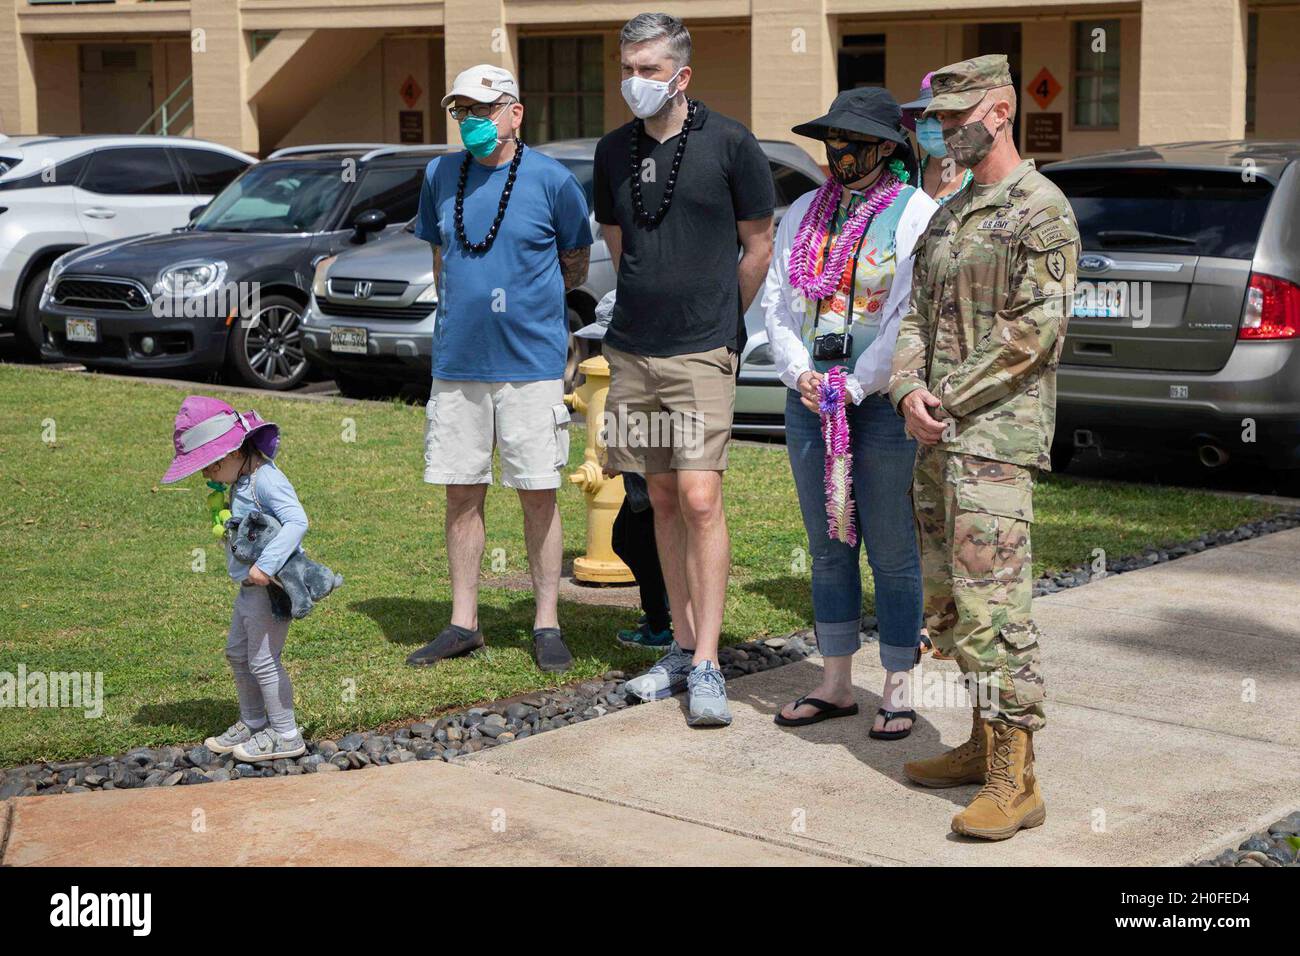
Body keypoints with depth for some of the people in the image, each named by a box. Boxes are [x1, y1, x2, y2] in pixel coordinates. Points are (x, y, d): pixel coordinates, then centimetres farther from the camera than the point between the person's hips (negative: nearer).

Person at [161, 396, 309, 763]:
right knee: (237, 653, 20)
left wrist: (266, 563, -37)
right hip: (250, 586, 11)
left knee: (263, 660, -4)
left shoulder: (266, 480, -22)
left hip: (272, 588, -11)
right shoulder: (241, 480, 9)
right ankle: (253, 723, 35)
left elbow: (297, 521, -32)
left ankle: (285, 736, 7)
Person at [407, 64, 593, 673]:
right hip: (457, 364, 4)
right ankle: (463, 623, 17)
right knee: (462, 494, 7)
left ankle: (546, 624, 11)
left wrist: (519, 298, 3)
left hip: (531, 364, -4)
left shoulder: (551, 181, -4)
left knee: (539, 496, 1)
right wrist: (461, 308, 10)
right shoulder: (441, 176, 8)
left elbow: (575, 266, 7)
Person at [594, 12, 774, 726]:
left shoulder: (727, 144, -6)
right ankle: (682, 646, 19)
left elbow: (758, 246, 2)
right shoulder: (614, 150, 8)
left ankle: (706, 668, -7)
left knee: (700, 500, -11)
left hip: (700, 353, -5)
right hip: (631, 348, 5)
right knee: (662, 499, 10)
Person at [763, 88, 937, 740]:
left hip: (883, 403, -5)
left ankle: (898, 688, 9)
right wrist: (799, 372, -6)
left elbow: (914, 316, -12)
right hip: (810, 398, 5)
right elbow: (777, 300, 10)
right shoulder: (804, 213, 13)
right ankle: (835, 684, 19)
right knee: (827, 547, 10)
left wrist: (855, 387, -15)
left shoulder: (915, 213, -4)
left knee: (891, 551, 0)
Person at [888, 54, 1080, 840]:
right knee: (948, 597, 13)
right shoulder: (950, 216, 18)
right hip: (940, 434, 9)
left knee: (992, 600, -14)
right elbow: (917, 315, 15)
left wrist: (953, 400, -13)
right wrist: (910, 391, -4)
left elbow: (1036, 331, -16)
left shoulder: (1042, 209, -9)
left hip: (997, 432, -9)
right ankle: (985, 745, 25)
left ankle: (1016, 782, -12)